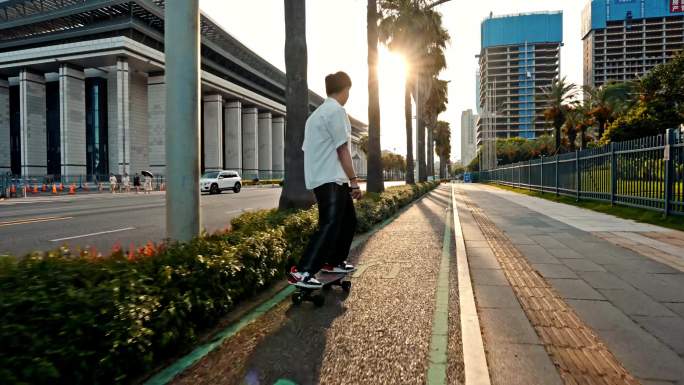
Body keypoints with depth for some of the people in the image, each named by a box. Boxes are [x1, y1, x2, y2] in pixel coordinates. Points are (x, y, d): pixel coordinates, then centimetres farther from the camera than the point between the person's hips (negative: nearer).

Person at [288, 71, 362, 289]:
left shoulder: (319, 112, 21)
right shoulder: (336, 110, -9)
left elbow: (306, 148, 19)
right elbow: (342, 150, -14)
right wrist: (354, 180, -12)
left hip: (323, 178, 10)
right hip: (331, 179, -10)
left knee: (348, 219, 18)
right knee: (330, 225, -13)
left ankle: (334, 262, 28)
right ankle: (301, 272, -15)